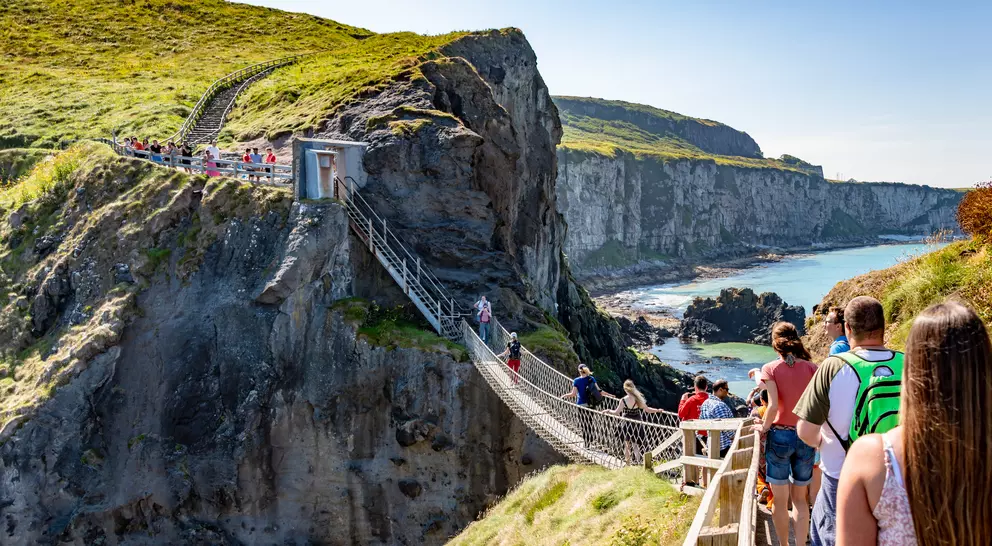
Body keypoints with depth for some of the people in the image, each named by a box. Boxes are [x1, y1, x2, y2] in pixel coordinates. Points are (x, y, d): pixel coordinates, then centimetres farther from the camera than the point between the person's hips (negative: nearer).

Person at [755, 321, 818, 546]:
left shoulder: (771, 369, -8)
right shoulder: (811, 368, -1)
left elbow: (773, 406, -17)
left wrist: (764, 427, -1)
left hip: (780, 436, -3)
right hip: (805, 437, 3)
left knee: (780, 500, 12)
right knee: (800, 498, 16)